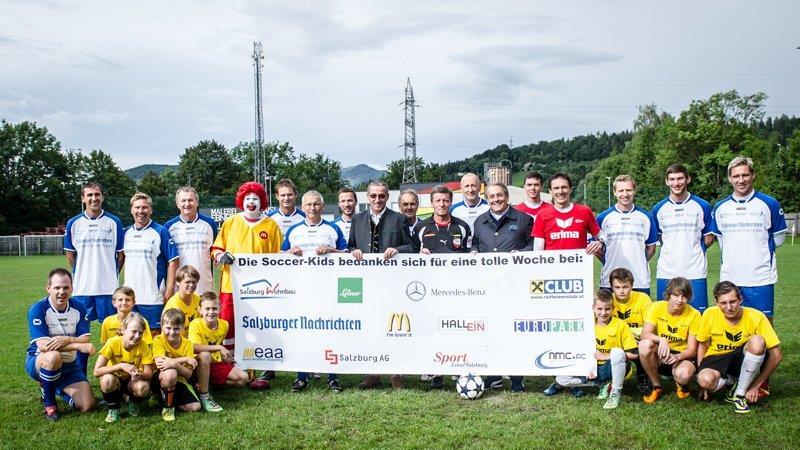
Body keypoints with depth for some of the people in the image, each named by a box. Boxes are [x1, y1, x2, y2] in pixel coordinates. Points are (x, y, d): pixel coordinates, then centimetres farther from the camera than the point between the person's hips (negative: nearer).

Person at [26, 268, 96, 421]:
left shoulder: (78, 308, -3)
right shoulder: (37, 309, -16)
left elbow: (86, 339, -10)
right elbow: (43, 345, -25)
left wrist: (67, 340, -31)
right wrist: (79, 346, -30)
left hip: (68, 365, 4)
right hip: (38, 362, -4)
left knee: (87, 405, -10)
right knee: (54, 356, -40)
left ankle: (59, 389, 24)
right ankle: (49, 403, -14)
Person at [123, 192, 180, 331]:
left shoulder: (160, 232, -4)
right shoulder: (126, 232, 10)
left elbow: (173, 262, -6)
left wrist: (169, 290, -12)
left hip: (153, 297, -5)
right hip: (129, 297, 5)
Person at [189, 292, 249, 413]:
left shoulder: (224, 325, -1)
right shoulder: (196, 324, -19)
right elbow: (194, 347, -34)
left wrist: (226, 356, 4)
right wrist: (219, 348, -33)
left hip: (216, 363, 6)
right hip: (200, 366, -6)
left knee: (243, 378, -8)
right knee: (205, 355, -38)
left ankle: (206, 384, 4)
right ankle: (204, 396, -25)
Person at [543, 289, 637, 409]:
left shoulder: (620, 325, -10)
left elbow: (633, 354, -13)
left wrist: (606, 356, -15)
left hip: (613, 368, -4)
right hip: (594, 370, 4)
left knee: (617, 352, -36)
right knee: (561, 379, -12)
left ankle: (616, 392, -17)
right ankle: (602, 384, 0)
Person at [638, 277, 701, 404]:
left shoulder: (694, 315, -11)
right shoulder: (657, 307, -10)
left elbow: (692, 350, -10)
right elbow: (644, 335, -20)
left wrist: (677, 357, -31)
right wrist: (661, 339, -41)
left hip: (682, 356, -1)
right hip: (659, 355, 2)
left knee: (683, 374, -36)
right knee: (644, 344, -32)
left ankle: (680, 384, 7)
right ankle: (656, 387, -9)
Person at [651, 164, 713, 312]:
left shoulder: (702, 206, 3)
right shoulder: (659, 209, 8)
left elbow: (708, 236, 11)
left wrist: (694, 250, 3)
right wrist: (672, 250, 10)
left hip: (695, 272, -1)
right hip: (666, 272, 1)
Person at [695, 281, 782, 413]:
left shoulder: (756, 317, -19)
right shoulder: (710, 314, -15)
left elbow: (776, 355, -16)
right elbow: (702, 346, 0)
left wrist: (755, 386, -17)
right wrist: (701, 377, -7)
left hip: (743, 359, 0)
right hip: (717, 359, 0)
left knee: (757, 342, -33)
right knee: (705, 380, -35)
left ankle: (739, 393, -15)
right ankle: (731, 381, 4)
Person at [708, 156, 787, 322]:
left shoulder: (769, 204, -2)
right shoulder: (720, 207, 6)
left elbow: (778, 237, 7)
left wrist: (760, 251, 9)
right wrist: (732, 256, 13)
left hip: (760, 277, -3)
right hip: (729, 277, 3)